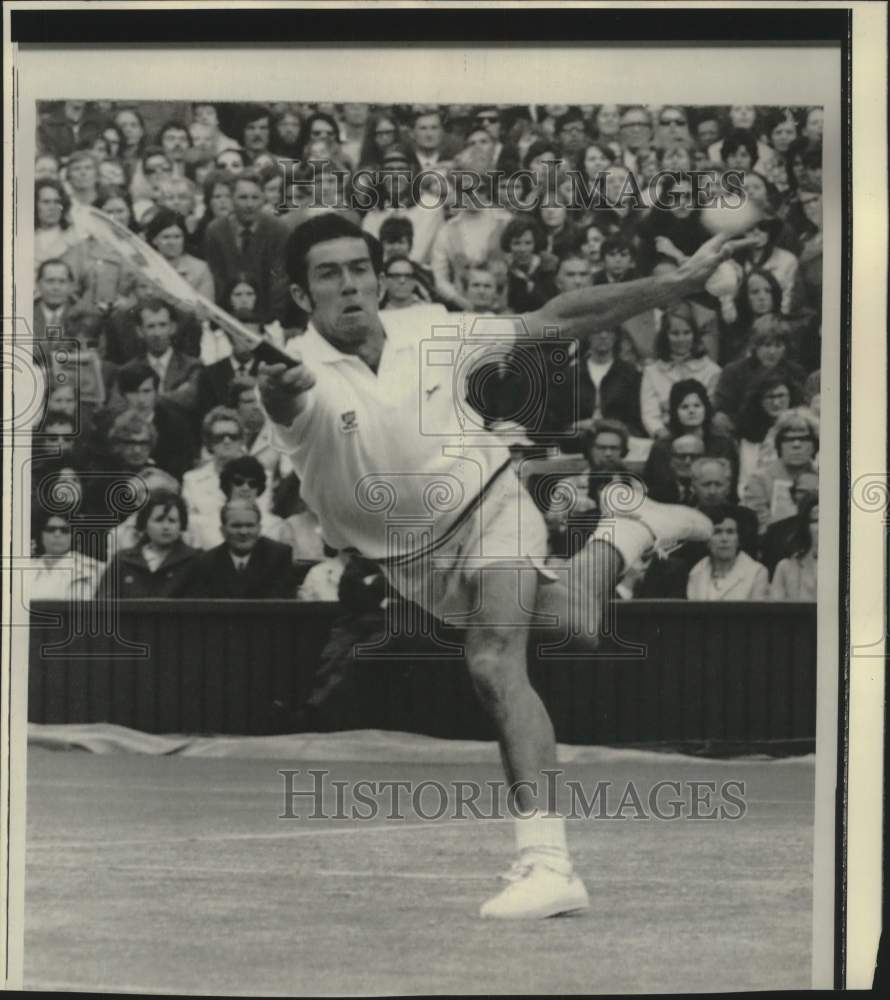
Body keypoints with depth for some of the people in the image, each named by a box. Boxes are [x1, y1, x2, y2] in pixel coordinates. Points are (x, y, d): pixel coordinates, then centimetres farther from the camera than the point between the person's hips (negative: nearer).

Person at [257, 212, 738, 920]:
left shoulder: (433, 332, -12)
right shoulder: (304, 376, -19)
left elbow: (556, 321, -3)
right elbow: (286, 398, -45)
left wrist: (677, 285, -5)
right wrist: (278, 390, -70)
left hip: (488, 503, -2)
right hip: (412, 562, 2)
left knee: (494, 660, -26)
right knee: (566, 614, 15)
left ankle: (546, 860, -26)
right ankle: (636, 530, 46)